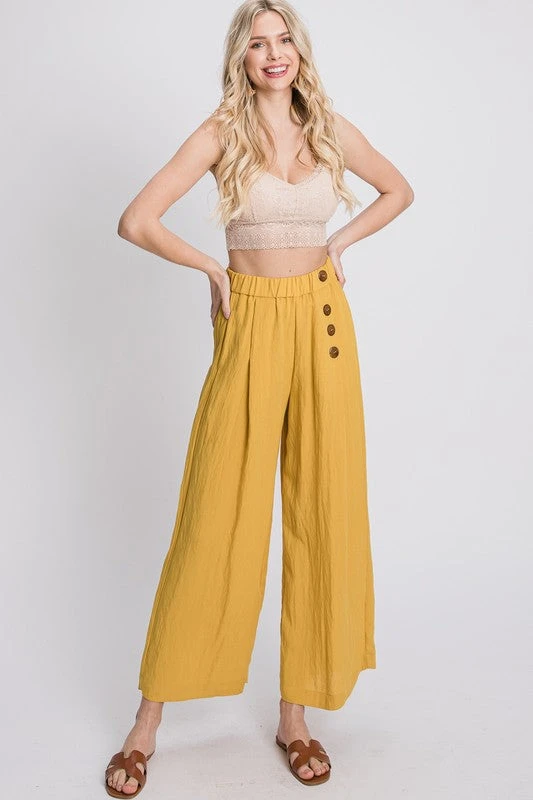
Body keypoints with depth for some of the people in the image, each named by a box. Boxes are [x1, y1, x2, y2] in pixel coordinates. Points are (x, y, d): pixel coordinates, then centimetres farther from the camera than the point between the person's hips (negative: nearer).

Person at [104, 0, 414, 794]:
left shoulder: (332, 129, 8)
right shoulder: (222, 132, -1)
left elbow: (399, 190, 23)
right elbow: (136, 220, -8)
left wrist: (338, 243, 10)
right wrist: (214, 269, -2)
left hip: (324, 324, 3)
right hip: (251, 328, -3)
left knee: (323, 513, 3)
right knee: (217, 517, -1)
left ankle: (295, 714, 19)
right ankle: (149, 720, 15)